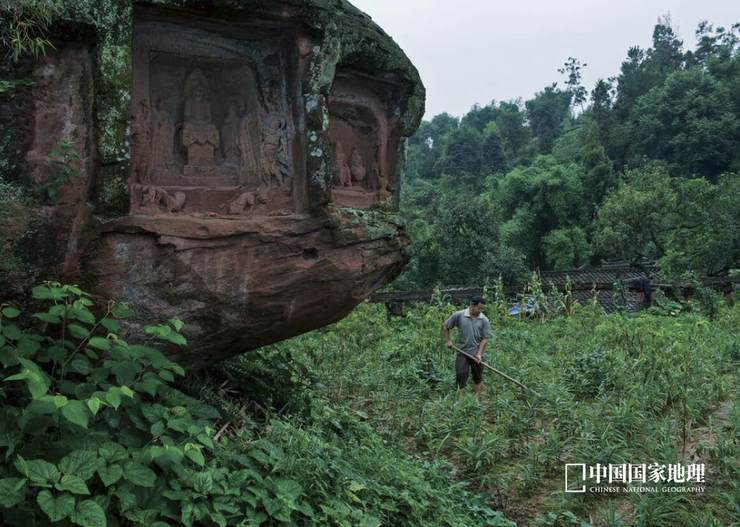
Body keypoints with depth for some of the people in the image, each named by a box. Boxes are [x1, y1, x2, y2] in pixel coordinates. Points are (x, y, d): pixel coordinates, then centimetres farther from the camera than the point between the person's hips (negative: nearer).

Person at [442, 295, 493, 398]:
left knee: (477, 376, 12)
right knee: (461, 374, 0)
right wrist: (447, 340, -1)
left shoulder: (484, 320, -6)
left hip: (477, 353, 1)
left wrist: (479, 353, -14)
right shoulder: (458, 315, -8)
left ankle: (477, 397, 25)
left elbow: (485, 339, -6)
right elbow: (445, 326, 3)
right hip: (462, 351, -1)